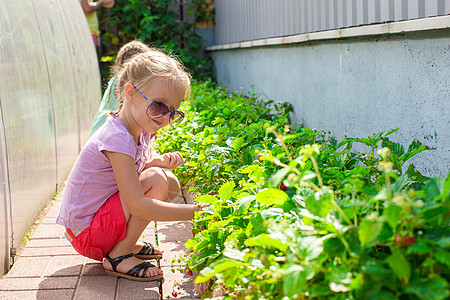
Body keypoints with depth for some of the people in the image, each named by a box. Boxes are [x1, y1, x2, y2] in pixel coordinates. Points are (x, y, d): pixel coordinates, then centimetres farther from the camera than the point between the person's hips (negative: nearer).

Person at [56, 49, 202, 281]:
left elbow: (132, 174, 12)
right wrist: (194, 211, -28)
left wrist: (158, 162, -10)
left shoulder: (139, 132, 2)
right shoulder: (117, 139, -27)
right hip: (85, 234, -9)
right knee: (156, 180, -22)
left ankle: (125, 244, 9)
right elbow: (139, 206, -30)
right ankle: (118, 256, -11)